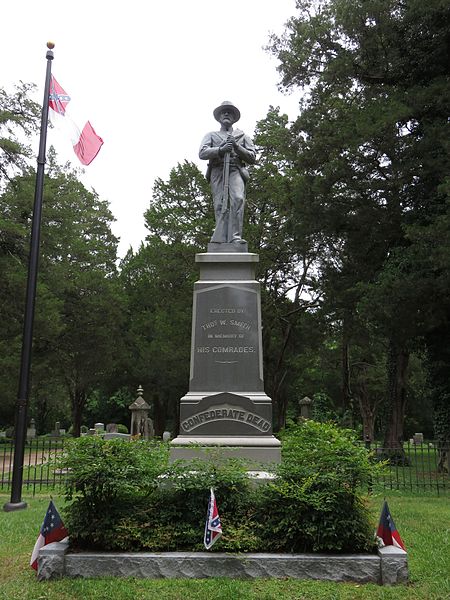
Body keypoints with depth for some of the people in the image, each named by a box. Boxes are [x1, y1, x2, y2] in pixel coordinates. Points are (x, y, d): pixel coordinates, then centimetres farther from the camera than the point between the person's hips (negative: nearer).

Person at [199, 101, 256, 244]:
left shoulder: (242, 136, 26)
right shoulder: (211, 135, 24)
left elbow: (252, 157, 14)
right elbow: (202, 153, 5)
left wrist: (236, 147, -1)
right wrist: (221, 149, -9)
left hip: (236, 171, 0)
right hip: (218, 171, 1)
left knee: (238, 199, -25)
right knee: (221, 205, -13)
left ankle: (235, 237, -32)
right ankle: (221, 239, -16)